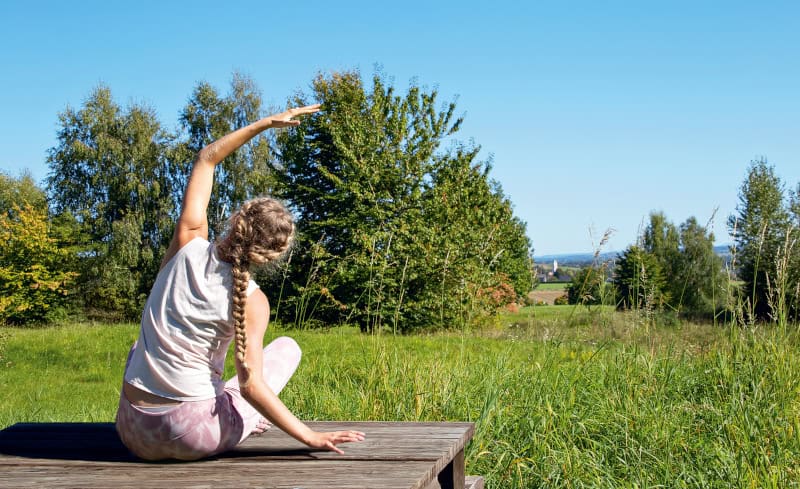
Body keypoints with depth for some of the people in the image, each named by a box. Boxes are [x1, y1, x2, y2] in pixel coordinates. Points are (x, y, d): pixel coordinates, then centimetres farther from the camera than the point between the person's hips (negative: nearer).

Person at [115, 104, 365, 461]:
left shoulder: (188, 246, -5)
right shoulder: (251, 301, -13)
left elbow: (206, 160, 8)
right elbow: (250, 385, -18)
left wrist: (266, 123, 10)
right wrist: (310, 437, -14)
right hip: (192, 438, -3)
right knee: (287, 347, 16)